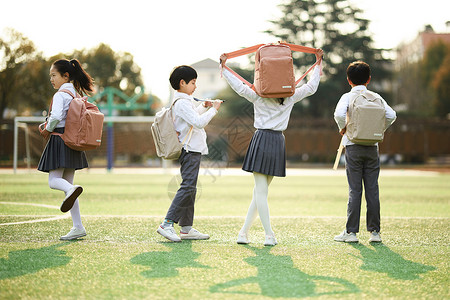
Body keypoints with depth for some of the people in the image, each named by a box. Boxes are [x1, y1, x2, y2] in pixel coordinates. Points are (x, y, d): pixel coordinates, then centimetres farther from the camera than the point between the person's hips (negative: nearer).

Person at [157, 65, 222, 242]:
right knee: (188, 187, -16)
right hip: (190, 150, -11)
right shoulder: (182, 103, -15)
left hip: (193, 150, 11)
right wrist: (213, 109, -15)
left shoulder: (185, 101, 17)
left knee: (190, 188, 10)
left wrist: (204, 107, 25)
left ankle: (186, 228, 12)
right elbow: (199, 122, -25)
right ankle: (167, 225, -19)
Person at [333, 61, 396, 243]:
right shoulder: (376, 98, 6)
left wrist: (343, 128, -3)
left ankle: (351, 232, 0)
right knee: (372, 190, 5)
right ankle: (374, 231, 6)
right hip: (372, 147, 2)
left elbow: (339, 114, -21)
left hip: (353, 147, -2)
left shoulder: (347, 97, -2)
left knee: (354, 190, -1)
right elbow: (391, 115, -6)